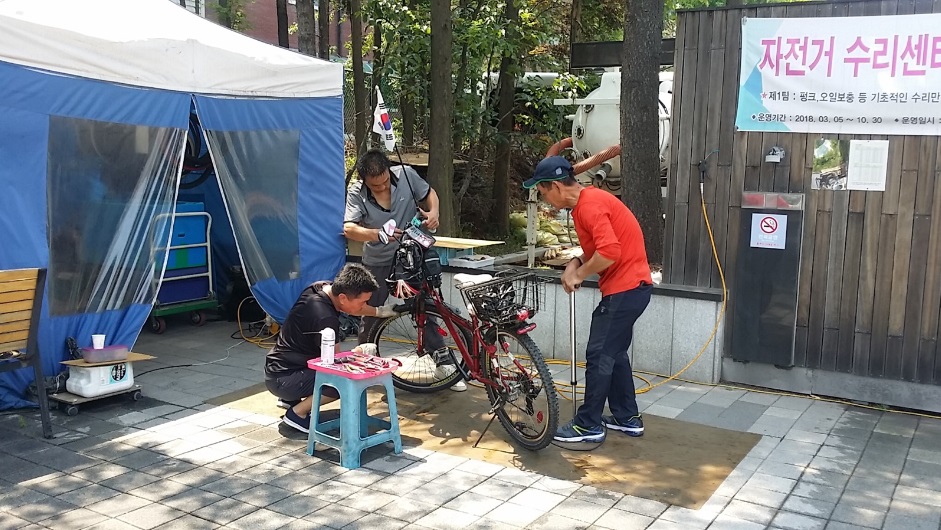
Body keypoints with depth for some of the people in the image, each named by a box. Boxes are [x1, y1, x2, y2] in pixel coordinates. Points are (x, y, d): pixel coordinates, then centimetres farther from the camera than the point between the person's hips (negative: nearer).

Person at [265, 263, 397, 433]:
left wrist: (379, 311, 18)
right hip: (282, 381, -10)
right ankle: (298, 413, -8)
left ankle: (291, 398, 21)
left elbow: (349, 305, 21)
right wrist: (359, 351, -2)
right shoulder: (326, 319, -29)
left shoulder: (320, 287, -3)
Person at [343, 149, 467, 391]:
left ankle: (443, 359, 5)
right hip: (377, 263, 0)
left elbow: (429, 193, 3)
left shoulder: (406, 174, -14)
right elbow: (349, 228, -30)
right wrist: (377, 234, -47)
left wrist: (433, 212, -18)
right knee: (370, 315, 7)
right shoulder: (357, 193, -18)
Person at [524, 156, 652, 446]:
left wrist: (579, 274, -14)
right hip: (630, 286, 10)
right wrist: (576, 263, 0)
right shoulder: (588, 201, 13)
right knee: (614, 353, 18)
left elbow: (609, 252, -29)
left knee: (599, 356, -3)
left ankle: (588, 426, 6)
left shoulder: (590, 205, -19)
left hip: (624, 289, -10)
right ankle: (628, 418, 27)